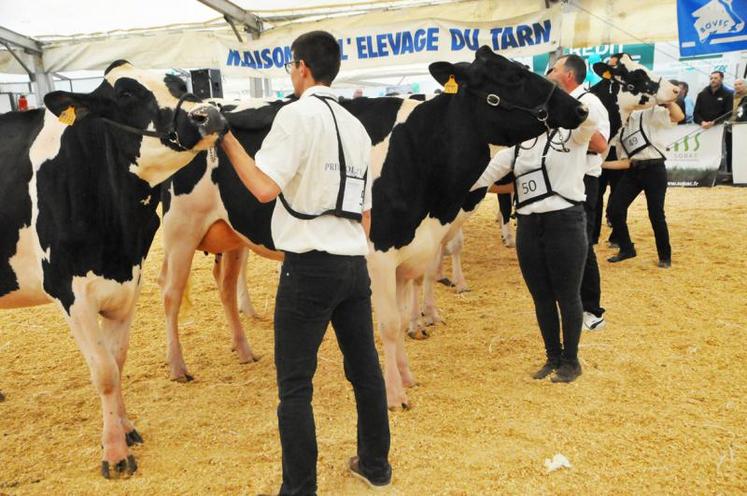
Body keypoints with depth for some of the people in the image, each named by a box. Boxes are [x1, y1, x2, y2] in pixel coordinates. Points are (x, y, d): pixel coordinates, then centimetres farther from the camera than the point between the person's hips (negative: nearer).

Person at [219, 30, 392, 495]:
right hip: (355, 263, 8)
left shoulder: (298, 113, -8)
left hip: (311, 264, -7)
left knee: (295, 385, 3)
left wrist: (229, 142, -6)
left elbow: (265, 187, -19)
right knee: (365, 369, 17)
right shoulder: (356, 125, 14)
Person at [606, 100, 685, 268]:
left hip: (654, 169, -6)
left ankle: (665, 256, 15)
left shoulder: (649, 114, 0)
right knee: (614, 209, -2)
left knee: (656, 214, -4)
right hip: (633, 171, 6)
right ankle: (626, 249, 16)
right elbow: (625, 161, 11)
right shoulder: (620, 129, 17)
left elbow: (679, 116, -15)